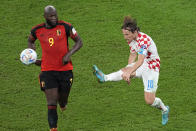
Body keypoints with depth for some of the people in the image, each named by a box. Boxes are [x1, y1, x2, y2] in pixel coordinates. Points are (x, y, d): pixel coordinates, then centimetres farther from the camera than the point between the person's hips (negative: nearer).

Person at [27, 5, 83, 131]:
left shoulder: (65, 26, -6)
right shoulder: (37, 30, 0)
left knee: (63, 100, 16)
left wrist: (69, 54, -15)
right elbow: (30, 41, 22)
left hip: (65, 69, 0)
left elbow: (79, 42, 1)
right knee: (51, 104, -9)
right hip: (47, 71, 0)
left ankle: (62, 101, 52)